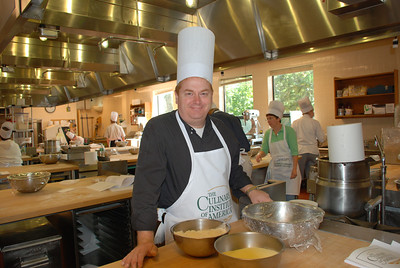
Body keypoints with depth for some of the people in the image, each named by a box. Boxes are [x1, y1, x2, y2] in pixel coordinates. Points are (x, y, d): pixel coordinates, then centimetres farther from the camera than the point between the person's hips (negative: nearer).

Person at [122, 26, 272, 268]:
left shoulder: (222, 129, 4)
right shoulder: (159, 129, -16)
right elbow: (147, 184, -21)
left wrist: (251, 190, 2)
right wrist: (145, 241, -27)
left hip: (228, 222, 6)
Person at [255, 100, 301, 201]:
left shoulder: (289, 131, -7)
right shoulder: (268, 133, 8)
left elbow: (294, 151, -10)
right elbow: (264, 150, 5)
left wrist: (294, 169, -16)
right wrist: (259, 155, -18)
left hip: (288, 167, -4)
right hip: (274, 168, 5)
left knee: (289, 198, -3)